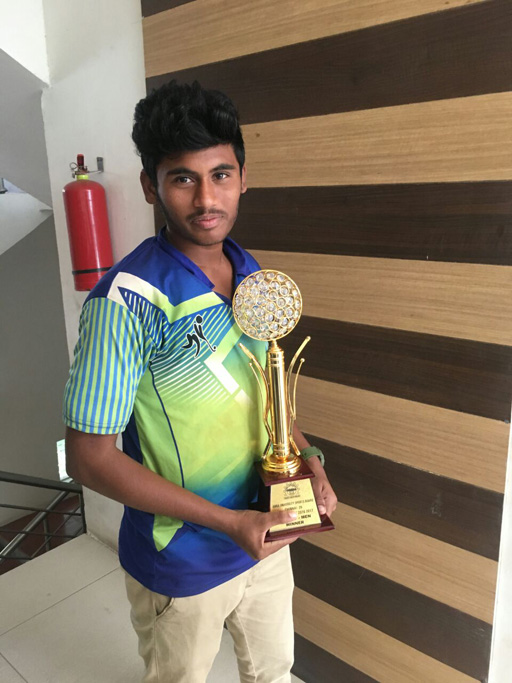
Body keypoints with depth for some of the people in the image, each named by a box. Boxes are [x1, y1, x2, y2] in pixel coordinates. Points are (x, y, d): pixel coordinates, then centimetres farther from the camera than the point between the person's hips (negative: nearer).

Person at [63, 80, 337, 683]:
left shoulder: (253, 277, -4)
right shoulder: (126, 302, -25)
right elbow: (89, 456, -22)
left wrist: (306, 457, -8)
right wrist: (227, 521, -22)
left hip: (266, 537, 6)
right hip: (180, 565, -5)